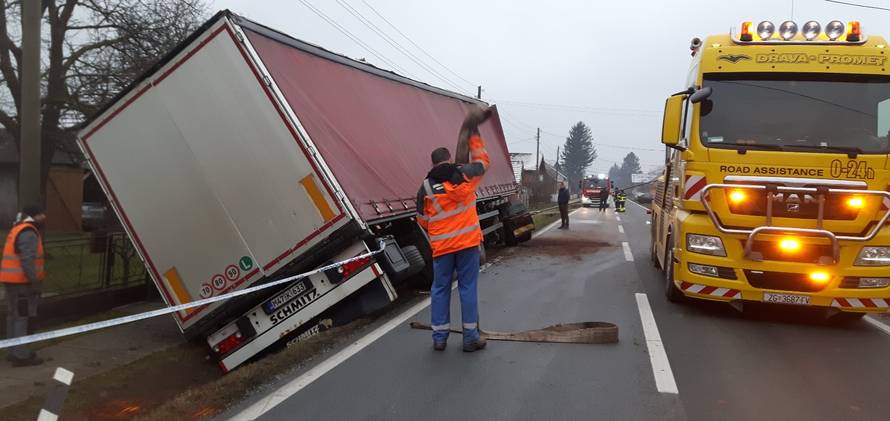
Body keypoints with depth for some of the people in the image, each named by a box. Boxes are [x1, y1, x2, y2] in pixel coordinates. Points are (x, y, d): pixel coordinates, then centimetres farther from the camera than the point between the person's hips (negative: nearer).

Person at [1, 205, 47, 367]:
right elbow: (27, 260, -23)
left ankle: (14, 351, 23)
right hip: (21, 281, -10)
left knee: (14, 316, 15)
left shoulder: (17, 230, 16)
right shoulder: (28, 233, -16)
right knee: (21, 317, -7)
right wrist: (35, 281, -21)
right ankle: (21, 355, -6)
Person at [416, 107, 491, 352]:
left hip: (441, 245, 1)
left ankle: (439, 337, 14)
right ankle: (470, 337, 9)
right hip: (468, 241, -1)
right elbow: (483, 161, 18)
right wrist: (473, 135, 27)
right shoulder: (464, 174, -1)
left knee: (440, 289, 10)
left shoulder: (426, 187, 1)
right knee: (467, 287, 4)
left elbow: (423, 220, 7)